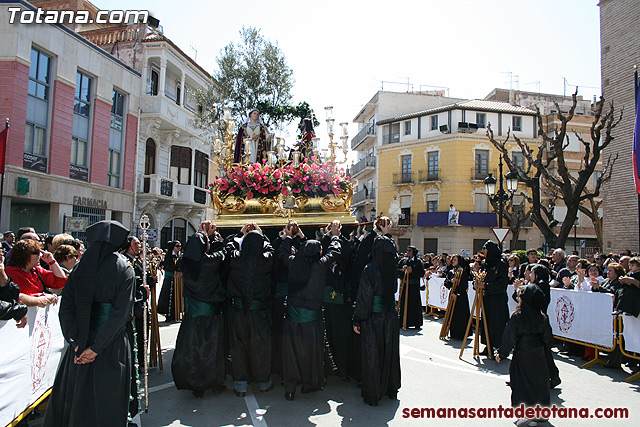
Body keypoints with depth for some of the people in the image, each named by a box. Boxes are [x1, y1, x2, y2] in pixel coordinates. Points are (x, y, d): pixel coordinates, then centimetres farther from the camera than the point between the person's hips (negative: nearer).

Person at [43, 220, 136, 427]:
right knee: (106, 401, 9)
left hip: (82, 341, 4)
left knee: (76, 396, 18)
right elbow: (121, 313, -17)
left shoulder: (80, 267, 0)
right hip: (112, 346, -3)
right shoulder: (125, 270, -10)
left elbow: (65, 309, -4)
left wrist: (76, 342, -5)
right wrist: (97, 347, -13)